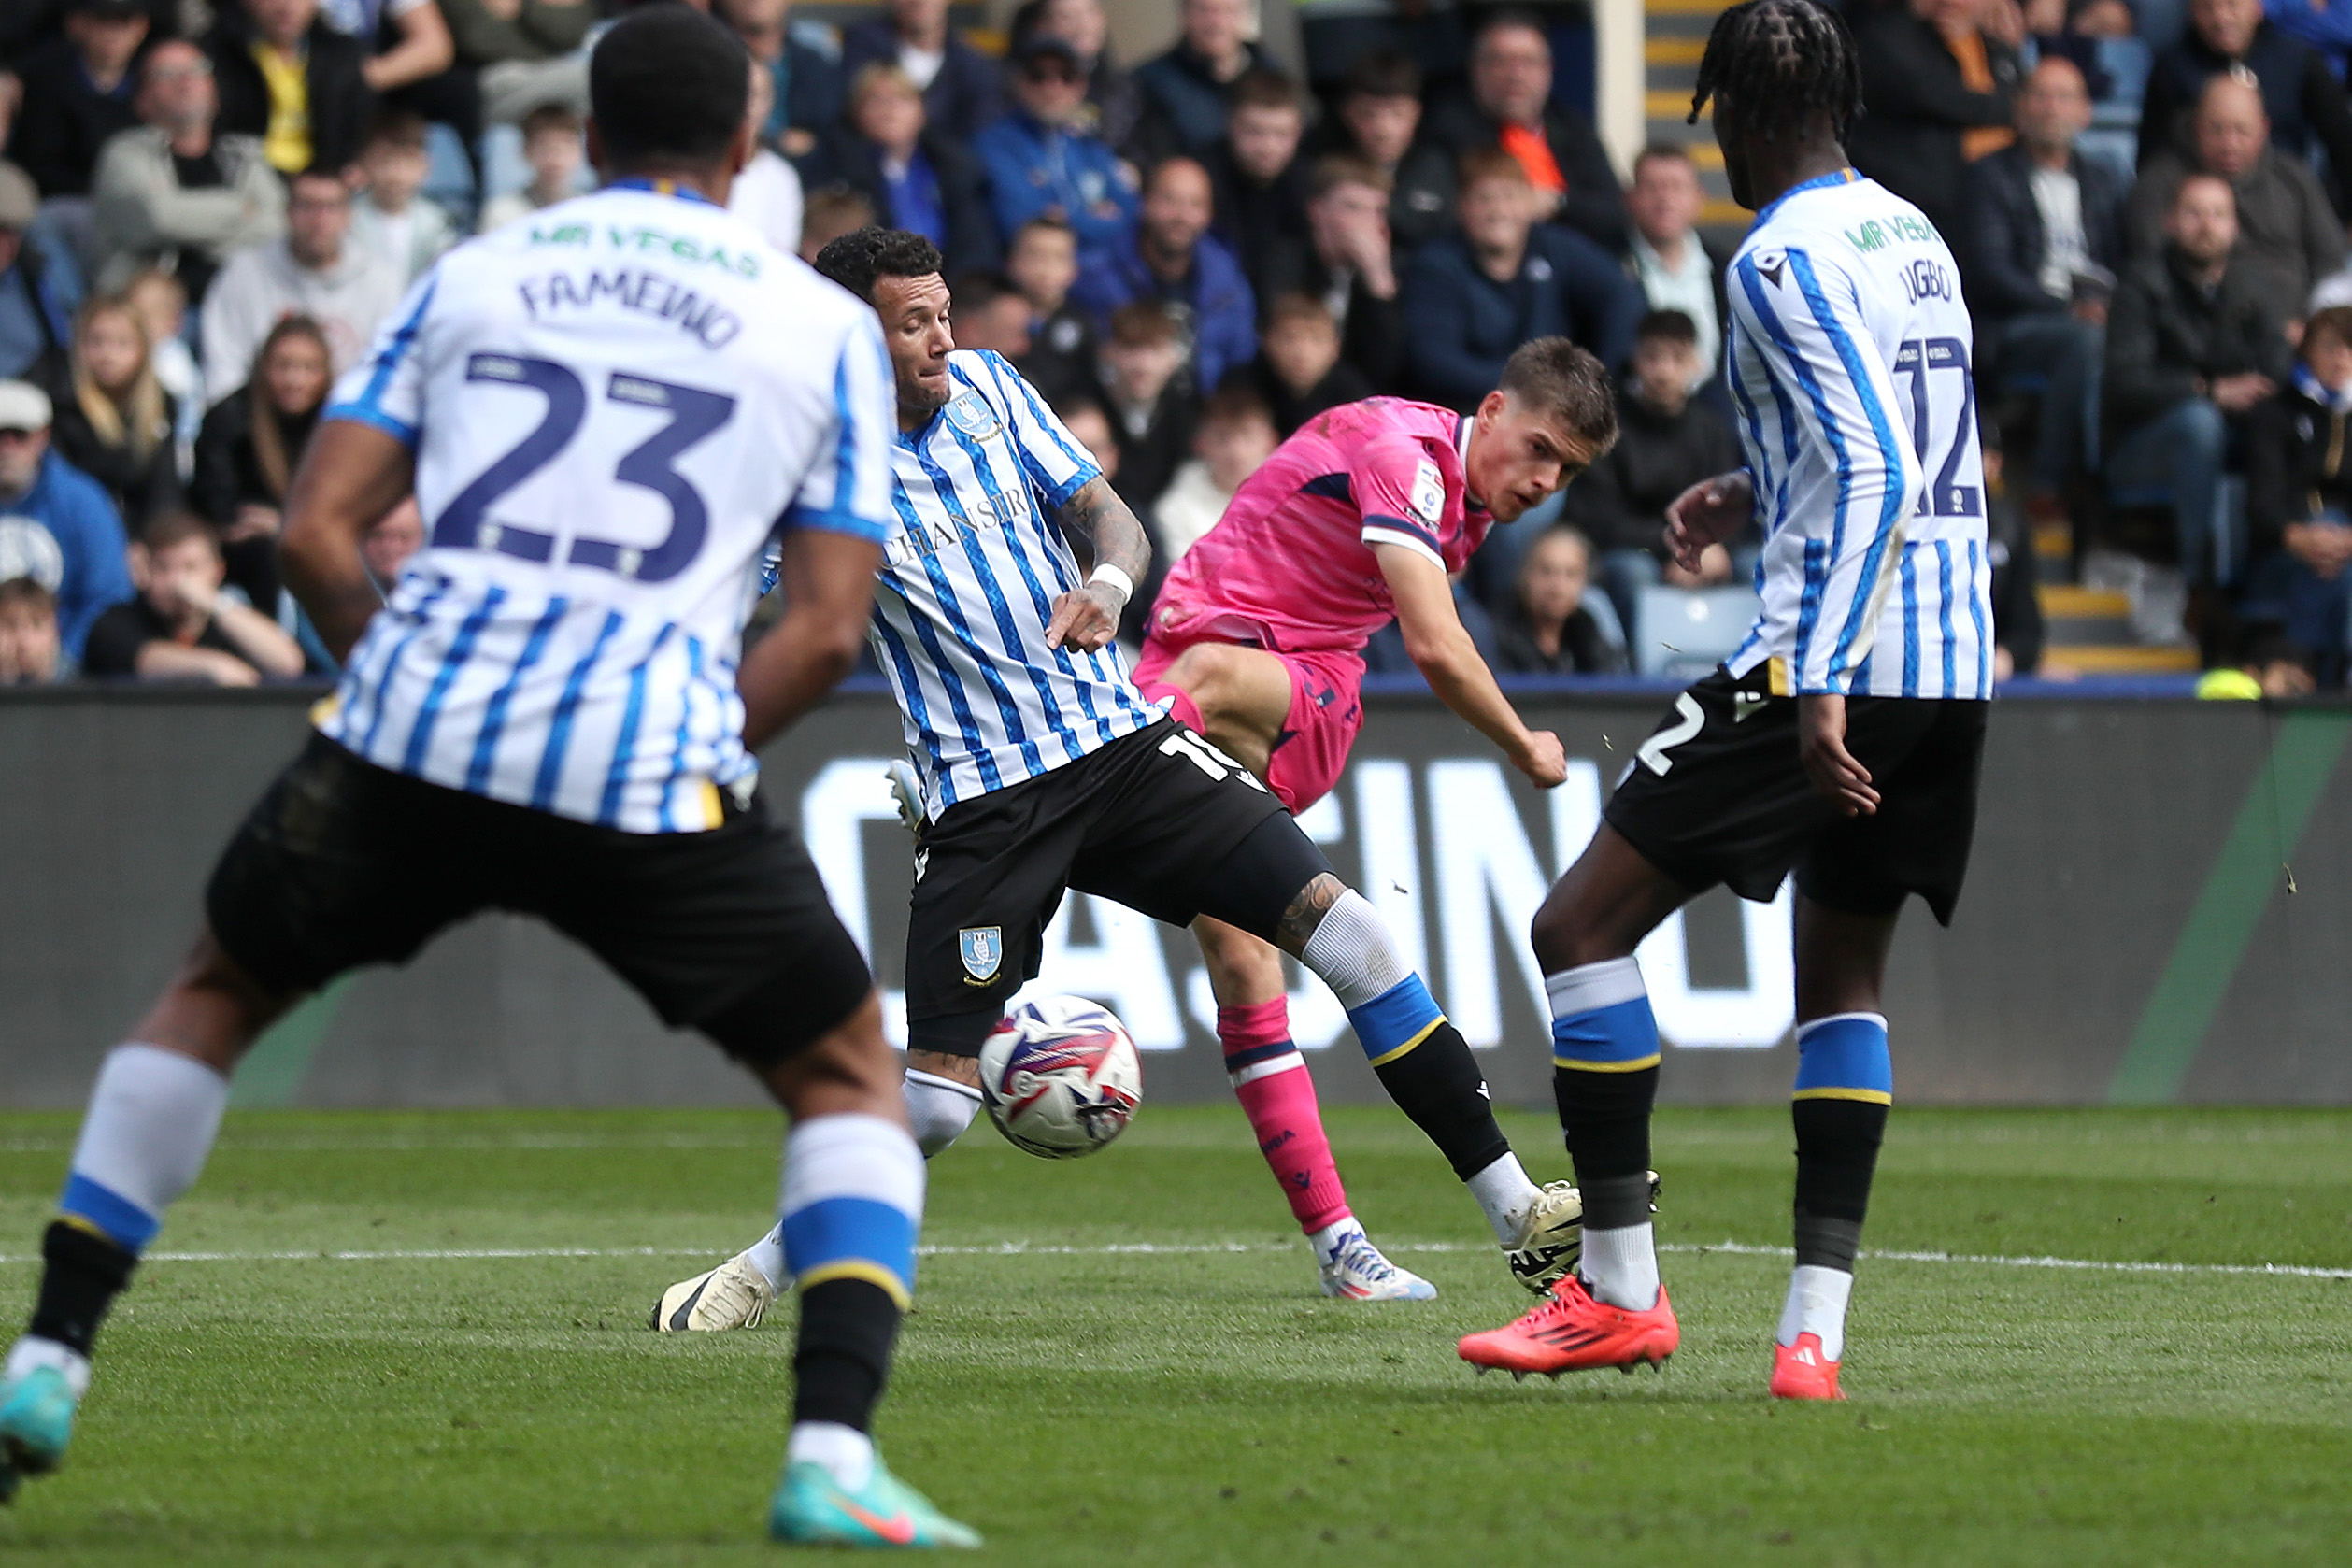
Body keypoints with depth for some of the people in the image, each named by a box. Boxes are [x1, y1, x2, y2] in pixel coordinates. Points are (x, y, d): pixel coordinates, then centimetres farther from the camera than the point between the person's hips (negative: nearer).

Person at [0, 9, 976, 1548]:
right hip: (654, 761, -2)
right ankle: (833, 1461, -3)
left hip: (413, 733, 2)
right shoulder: (826, 328, 11)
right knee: (850, 1077, 17)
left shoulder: (469, 278, 15)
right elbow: (828, 626, 4)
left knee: (212, 994, 28)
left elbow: (318, 531, 8)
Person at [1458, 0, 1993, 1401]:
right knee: (1845, 975, 17)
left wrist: (1821, 685, -24)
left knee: (1584, 922, -1)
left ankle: (1620, 1288, -1)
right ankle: (1815, 1328, 8)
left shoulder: (1784, 259, -11)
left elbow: (1877, 479, -20)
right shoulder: (1916, 237, 15)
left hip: (1833, 659, -9)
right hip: (1956, 658, 9)